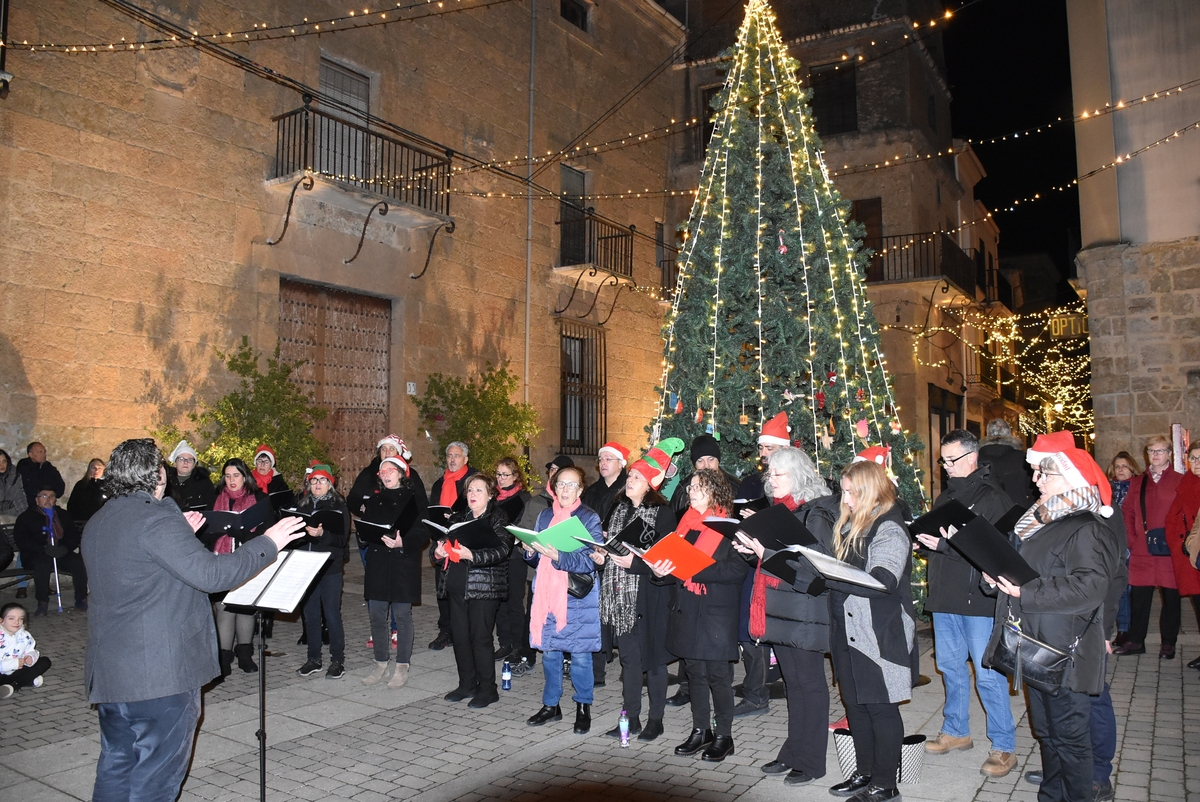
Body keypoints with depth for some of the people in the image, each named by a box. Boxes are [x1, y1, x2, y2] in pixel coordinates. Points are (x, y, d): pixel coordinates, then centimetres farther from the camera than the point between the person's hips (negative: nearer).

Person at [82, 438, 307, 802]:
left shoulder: (98, 522, 11)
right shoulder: (157, 518, -20)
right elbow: (209, 574, -26)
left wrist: (180, 536, 25)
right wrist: (268, 543, -19)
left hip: (108, 669, 9)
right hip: (161, 672, -9)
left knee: (116, 762, 20)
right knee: (156, 771, 3)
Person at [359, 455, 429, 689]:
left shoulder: (413, 499, -1)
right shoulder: (374, 500, 15)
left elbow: (422, 532, -8)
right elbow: (364, 532, 14)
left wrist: (403, 543, -24)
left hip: (403, 564, -5)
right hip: (377, 564, 5)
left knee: (402, 615, 0)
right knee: (376, 615, 6)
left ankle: (401, 668, 10)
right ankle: (381, 665, 19)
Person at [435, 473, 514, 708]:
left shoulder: (498, 519, -4)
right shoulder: (459, 518, 16)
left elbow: (501, 550, -17)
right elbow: (444, 539, 15)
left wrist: (472, 555, -29)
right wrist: (439, 550, -8)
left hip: (484, 587, -6)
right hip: (457, 585, 6)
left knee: (480, 638, -3)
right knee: (459, 636, 10)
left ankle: (488, 689, 9)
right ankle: (467, 684, 25)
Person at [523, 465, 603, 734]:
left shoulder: (589, 518, -4)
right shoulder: (545, 516, 10)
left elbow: (590, 561, -14)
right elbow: (536, 560, 14)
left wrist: (557, 557, -26)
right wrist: (531, 552, -9)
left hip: (578, 596, -4)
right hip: (546, 592, 4)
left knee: (579, 653, 1)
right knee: (549, 650, 10)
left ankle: (584, 707, 18)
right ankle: (551, 705, 25)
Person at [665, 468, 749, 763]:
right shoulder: (686, 523, 12)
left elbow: (739, 568, -16)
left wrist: (697, 570, -22)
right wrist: (662, 569, -6)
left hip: (717, 610, -6)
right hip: (687, 609, 6)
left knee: (718, 674, 1)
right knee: (694, 671, 12)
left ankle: (723, 736, 14)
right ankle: (700, 731, 24)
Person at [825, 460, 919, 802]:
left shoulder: (889, 530, -13)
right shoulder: (849, 525, 12)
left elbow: (882, 581, -26)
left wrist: (828, 574, -30)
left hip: (879, 635, -8)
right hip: (848, 631, 8)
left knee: (880, 707, 3)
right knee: (855, 704, 15)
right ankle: (865, 773, 29)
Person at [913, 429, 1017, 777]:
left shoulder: (992, 497, -11)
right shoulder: (946, 496, 14)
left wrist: (945, 544, -26)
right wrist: (923, 540, -2)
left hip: (979, 599, -7)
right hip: (944, 596, 8)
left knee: (987, 674, -1)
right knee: (950, 667, 16)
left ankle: (1004, 747, 12)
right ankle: (955, 730, 31)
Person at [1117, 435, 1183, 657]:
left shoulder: (1180, 481, 1)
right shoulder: (1137, 482, 13)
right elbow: (1127, 512, 12)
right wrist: (1131, 540, 2)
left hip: (1170, 549, -3)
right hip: (1141, 550, 3)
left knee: (1171, 596, 4)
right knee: (1138, 596, 5)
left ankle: (1168, 644, 16)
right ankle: (1136, 641, 13)